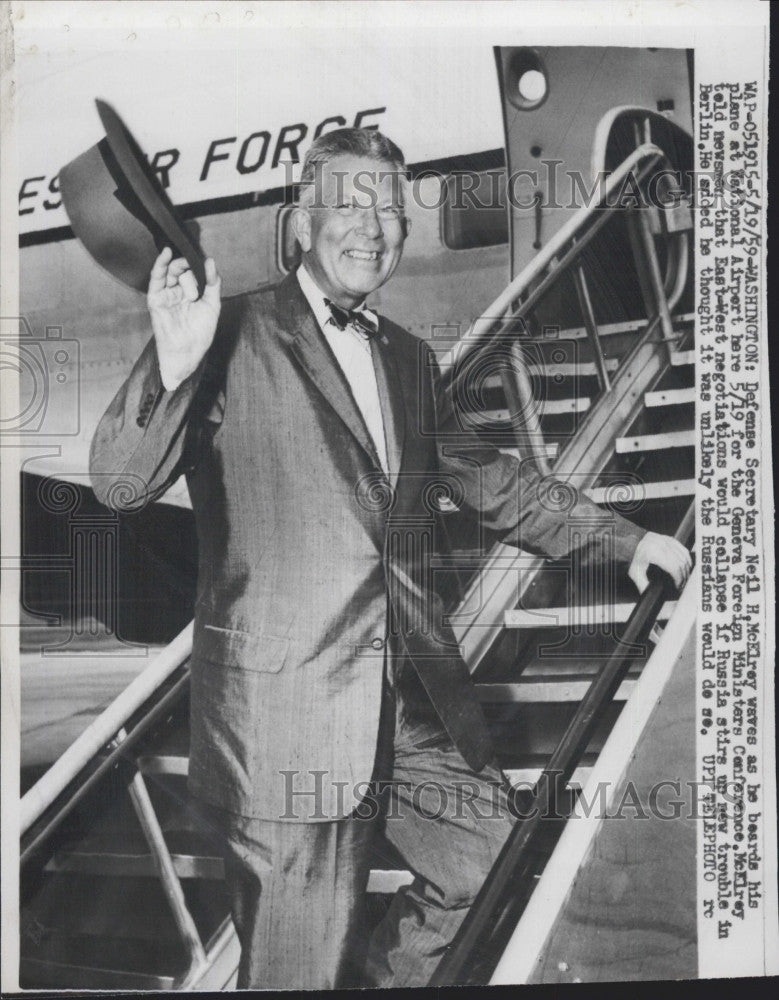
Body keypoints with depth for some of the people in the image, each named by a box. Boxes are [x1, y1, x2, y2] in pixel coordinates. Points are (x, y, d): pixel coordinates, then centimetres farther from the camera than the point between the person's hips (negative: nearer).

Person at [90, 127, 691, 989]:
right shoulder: (234, 337, -5)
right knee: (298, 967, 7)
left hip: (418, 699, 6)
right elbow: (120, 483, -10)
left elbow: (489, 482, 22)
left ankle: (390, 974, 43)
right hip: (288, 712, -6)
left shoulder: (410, 360, 15)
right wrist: (174, 364, -25)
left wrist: (618, 539, 20)